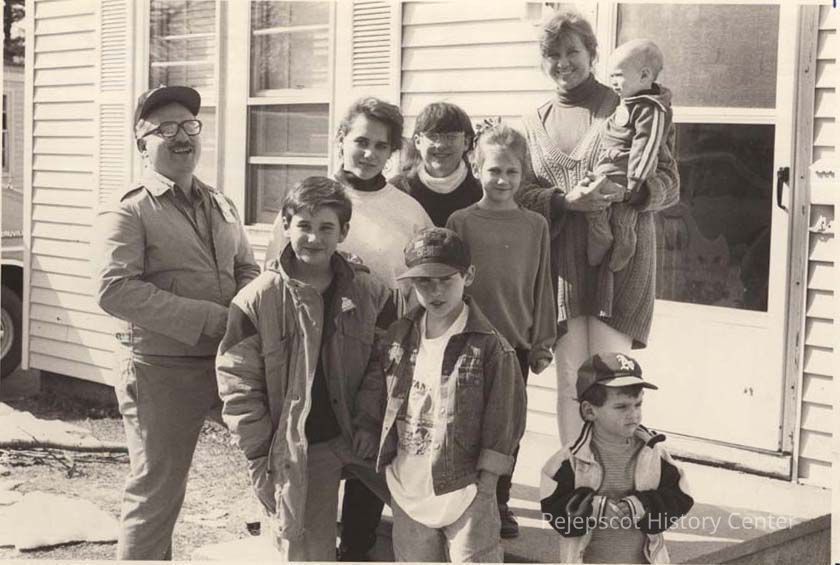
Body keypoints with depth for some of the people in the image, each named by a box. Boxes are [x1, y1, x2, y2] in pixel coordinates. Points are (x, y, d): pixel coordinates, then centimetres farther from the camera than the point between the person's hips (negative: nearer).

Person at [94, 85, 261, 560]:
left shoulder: (220, 204, 12)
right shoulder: (129, 211, -8)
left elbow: (248, 269, 17)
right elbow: (115, 291, -20)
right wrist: (210, 318, -22)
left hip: (229, 358, 6)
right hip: (161, 366, -6)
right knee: (157, 490, 3)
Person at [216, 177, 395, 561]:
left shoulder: (369, 292, 1)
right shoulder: (257, 300, -6)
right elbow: (238, 385, -5)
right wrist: (261, 457, -7)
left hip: (363, 439, 3)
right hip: (297, 452, -2)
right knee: (309, 553, 4)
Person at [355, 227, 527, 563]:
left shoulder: (490, 347, -14)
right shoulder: (398, 337, 1)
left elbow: (502, 421, -11)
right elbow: (373, 397, 12)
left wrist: (485, 485, -10)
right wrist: (367, 433, 9)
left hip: (464, 489, -5)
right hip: (407, 488, 5)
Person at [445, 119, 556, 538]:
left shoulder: (535, 225, 2)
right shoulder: (461, 222, -4)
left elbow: (541, 287, 6)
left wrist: (542, 343, 6)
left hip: (516, 343, 2)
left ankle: (499, 503, 24)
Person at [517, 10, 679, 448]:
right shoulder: (534, 123, 15)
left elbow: (669, 180, 3)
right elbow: (521, 194, 7)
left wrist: (626, 191, -18)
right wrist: (566, 200, -13)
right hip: (561, 265, 3)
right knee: (568, 378, 4)